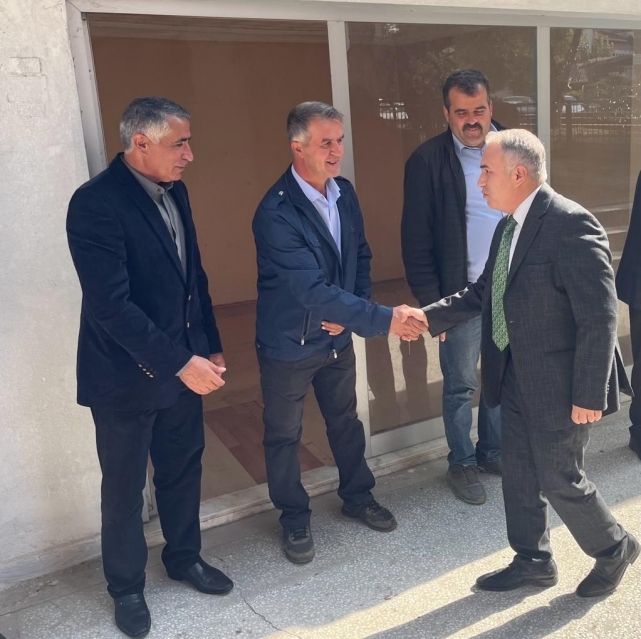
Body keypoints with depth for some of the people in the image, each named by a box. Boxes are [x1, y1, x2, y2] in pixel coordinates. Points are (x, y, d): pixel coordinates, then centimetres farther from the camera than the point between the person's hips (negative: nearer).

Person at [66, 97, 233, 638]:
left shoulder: (173, 191, 4)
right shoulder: (96, 203, -21)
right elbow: (111, 305, -27)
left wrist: (210, 346, 11)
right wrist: (181, 363, -25)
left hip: (183, 363, 7)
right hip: (127, 375, -6)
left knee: (183, 467, 20)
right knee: (125, 487, 13)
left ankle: (185, 557, 43)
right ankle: (126, 587, 34)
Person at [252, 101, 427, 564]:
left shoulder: (344, 192, -3)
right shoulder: (276, 213, -27)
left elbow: (360, 256, 8)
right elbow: (313, 290, -33)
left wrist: (348, 313, -7)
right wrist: (385, 319, -36)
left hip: (338, 335, 6)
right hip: (289, 344, -6)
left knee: (346, 420, 22)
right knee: (284, 434, 13)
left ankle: (358, 495, 45)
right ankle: (295, 518, 34)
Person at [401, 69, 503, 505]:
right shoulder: (427, 161, -9)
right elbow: (416, 240, -8)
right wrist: (430, 301, -10)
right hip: (461, 294, -4)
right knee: (461, 386, 9)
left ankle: (493, 451, 36)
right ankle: (462, 462, 29)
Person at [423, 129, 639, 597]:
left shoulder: (571, 225, -22)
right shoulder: (510, 226, 6)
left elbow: (600, 316, -22)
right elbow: (484, 293, 13)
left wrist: (589, 394, -21)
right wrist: (429, 317, 2)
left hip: (559, 386, -8)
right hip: (517, 380, 8)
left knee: (560, 480, 8)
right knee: (520, 476, 18)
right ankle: (533, 561, 38)